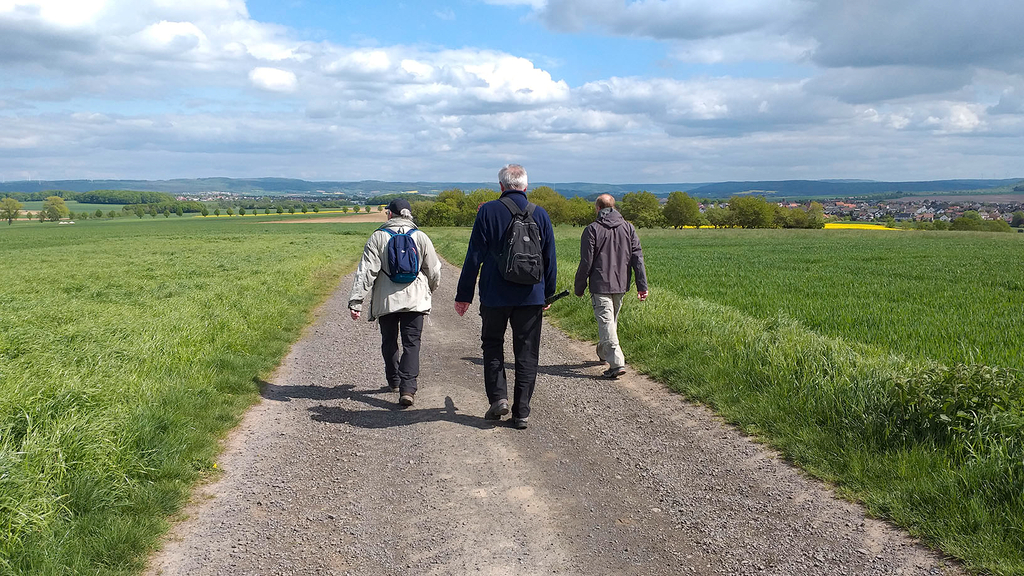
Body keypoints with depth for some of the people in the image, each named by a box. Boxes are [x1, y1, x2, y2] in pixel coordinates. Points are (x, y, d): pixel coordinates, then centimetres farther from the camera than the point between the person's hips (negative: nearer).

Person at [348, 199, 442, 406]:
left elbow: (365, 272, -8)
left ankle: (394, 381, 34)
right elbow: (434, 271, 9)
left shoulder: (378, 237, -2)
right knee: (411, 344, -1)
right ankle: (407, 388, -15)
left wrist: (355, 301, -7)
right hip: (415, 300, 0)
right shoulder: (421, 237, 2)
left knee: (389, 342, 18)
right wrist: (430, 288, 30)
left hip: (386, 301, 0)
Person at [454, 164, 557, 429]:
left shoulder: (488, 211, -6)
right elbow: (550, 259, 8)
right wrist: (548, 294, 19)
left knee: (492, 345, 18)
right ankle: (521, 412, 10)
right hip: (531, 296, 2)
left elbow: (474, 256, -6)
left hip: (495, 295, -2)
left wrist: (464, 295, 0)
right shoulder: (540, 214, 2)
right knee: (526, 354, 8)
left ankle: (498, 397, 4)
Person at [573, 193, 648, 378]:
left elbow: (586, 263, -8)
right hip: (621, 285, 5)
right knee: (612, 320, 21)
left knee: (606, 322, -6)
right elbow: (637, 258, 2)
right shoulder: (628, 228, 5)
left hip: (600, 285, -5)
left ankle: (616, 362, -16)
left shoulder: (592, 230, -8)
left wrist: (579, 288, 2)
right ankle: (603, 352, 40)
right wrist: (642, 286, 3)